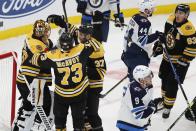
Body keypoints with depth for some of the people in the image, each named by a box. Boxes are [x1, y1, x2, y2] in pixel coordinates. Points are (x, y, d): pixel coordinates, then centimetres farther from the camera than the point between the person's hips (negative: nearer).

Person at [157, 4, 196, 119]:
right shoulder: (171, 20, -7)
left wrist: (183, 60, -24)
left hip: (179, 61, -7)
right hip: (167, 57, 7)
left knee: (172, 85, -3)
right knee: (164, 79, 23)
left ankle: (168, 107, 12)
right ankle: (164, 98, 46)